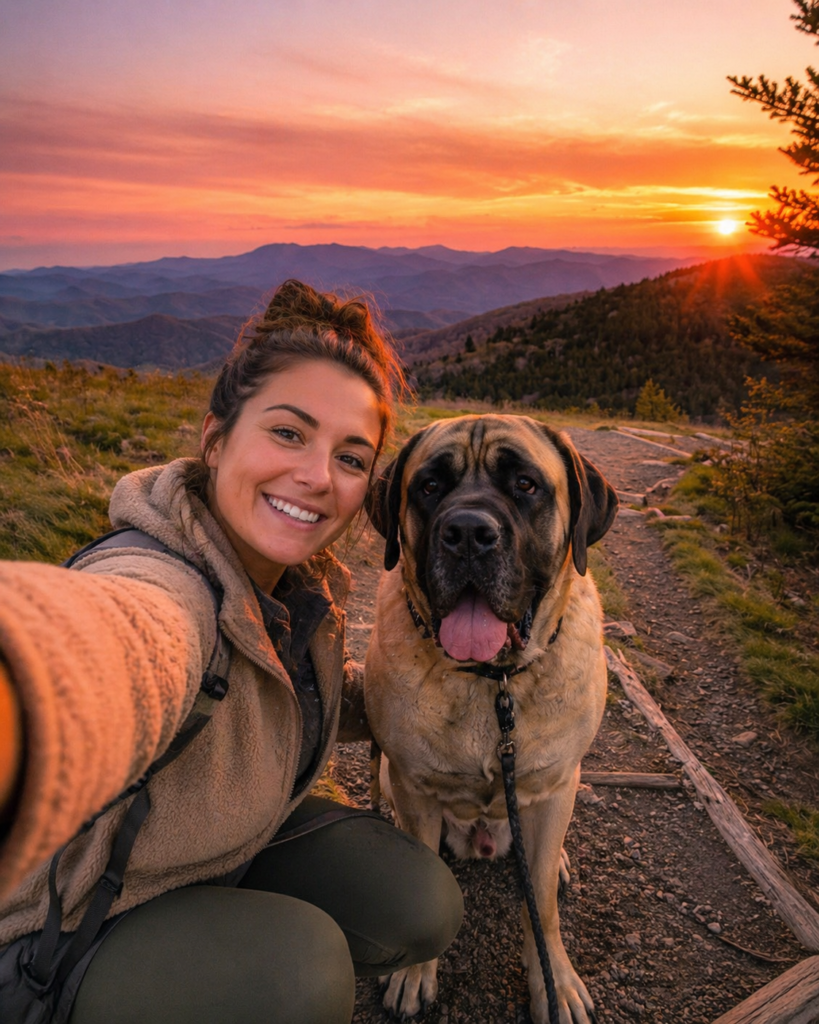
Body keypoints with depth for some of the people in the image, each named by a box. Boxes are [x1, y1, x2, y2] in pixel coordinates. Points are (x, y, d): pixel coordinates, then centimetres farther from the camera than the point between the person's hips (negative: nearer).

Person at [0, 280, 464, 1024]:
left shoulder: (306, 581, -11)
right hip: (64, 929, -6)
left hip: (232, 843, 7)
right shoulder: (161, 592, -38)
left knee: (425, 909, -7)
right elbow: (101, 649, -65)